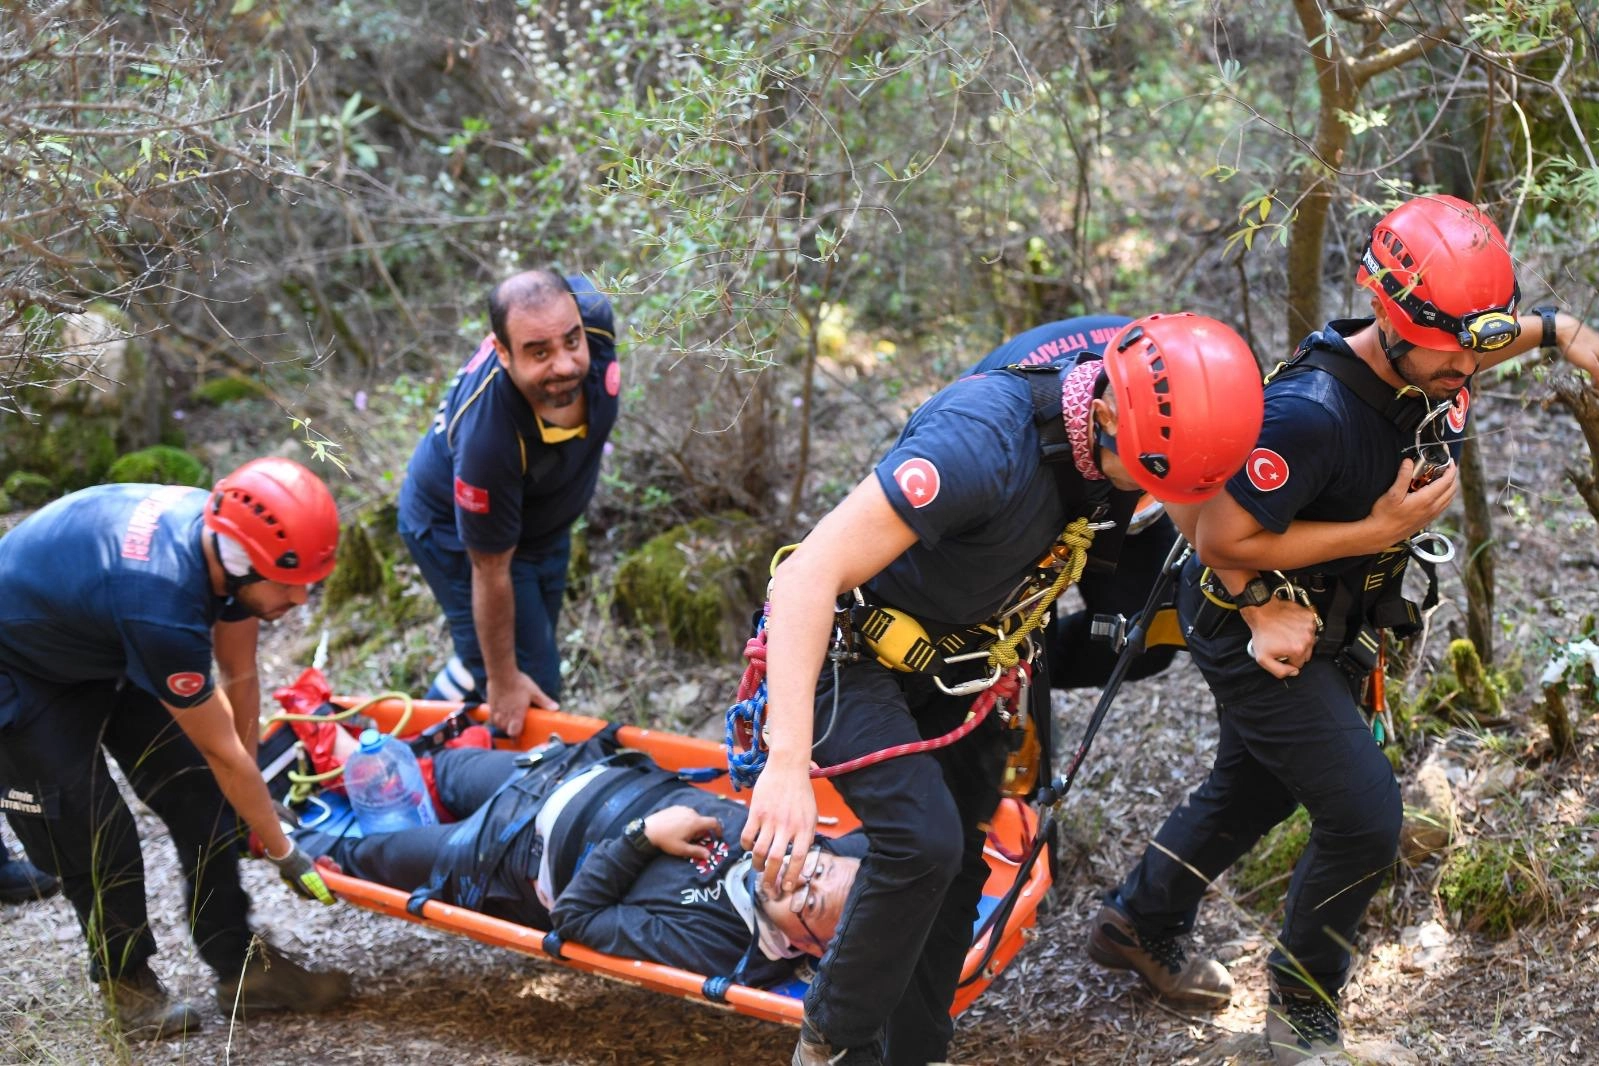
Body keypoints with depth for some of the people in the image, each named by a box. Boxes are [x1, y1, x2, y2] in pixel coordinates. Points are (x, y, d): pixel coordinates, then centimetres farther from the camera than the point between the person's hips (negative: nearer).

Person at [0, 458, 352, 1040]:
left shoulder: (226, 532, -21)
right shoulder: (162, 603, -42)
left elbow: (239, 680, -5)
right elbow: (223, 751, -29)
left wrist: (246, 793, 6)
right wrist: (286, 854, -16)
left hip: (103, 648, 8)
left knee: (201, 800, 2)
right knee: (94, 835, -8)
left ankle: (241, 966, 12)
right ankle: (125, 980, 15)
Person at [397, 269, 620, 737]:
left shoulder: (589, 312, -32)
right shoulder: (488, 441, -46)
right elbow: (491, 572, -31)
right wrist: (504, 681, -17)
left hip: (543, 518, 7)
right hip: (459, 534, -7)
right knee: (534, 682, -2)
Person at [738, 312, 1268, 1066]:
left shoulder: (1142, 404, -17)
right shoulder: (983, 442, -39)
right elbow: (808, 575, -40)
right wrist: (788, 762, -47)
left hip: (951, 654, 7)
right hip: (850, 649, -7)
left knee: (960, 858, 8)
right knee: (921, 841, -21)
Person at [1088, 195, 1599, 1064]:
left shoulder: (1429, 367, -12)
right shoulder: (1309, 413, -36)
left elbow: (1488, 338, 14)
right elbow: (1223, 543, -30)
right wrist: (1377, 531, -29)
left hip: (1328, 626, 9)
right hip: (1256, 628, -9)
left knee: (1253, 790, 25)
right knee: (1364, 818, -9)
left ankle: (1137, 926, 48)